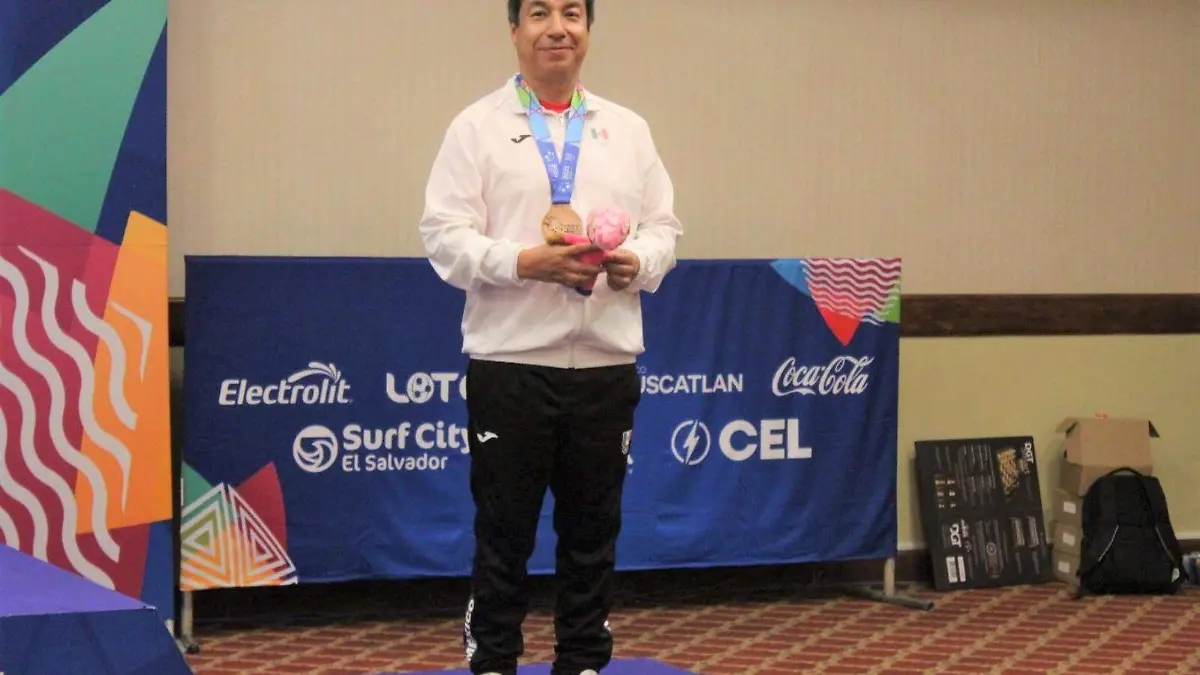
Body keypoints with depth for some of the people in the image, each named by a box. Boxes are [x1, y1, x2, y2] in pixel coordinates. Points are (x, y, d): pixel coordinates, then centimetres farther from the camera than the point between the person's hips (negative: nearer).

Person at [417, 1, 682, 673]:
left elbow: (665, 227, 11)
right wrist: (524, 262, -19)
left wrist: (637, 263, -10)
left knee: (593, 530, 10)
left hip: (606, 361, 3)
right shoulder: (479, 126, 2)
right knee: (504, 530, 4)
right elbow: (446, 235, -5)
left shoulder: (629, 130, 13)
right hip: (510, 360, -3)